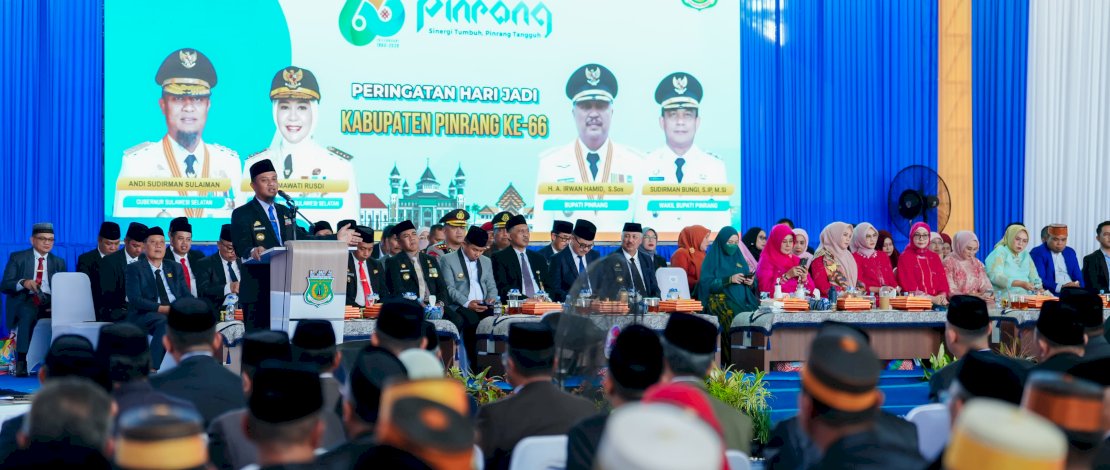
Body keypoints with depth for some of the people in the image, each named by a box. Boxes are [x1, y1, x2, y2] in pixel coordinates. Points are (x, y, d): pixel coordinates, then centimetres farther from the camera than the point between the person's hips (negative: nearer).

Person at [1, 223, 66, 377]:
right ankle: (21, 362, -36)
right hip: (25, 301, -2)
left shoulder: (59, 262, 19)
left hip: (50, 301, 2)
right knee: (27, 314, -39)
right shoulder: (17, 257, 10)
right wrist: (23, 283, -20)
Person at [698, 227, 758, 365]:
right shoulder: (712, 259, 7)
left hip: (742, 300, 5)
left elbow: (751, 284, 20)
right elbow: (706, 283, -6)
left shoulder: (739, 258, 22)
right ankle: (731, 363, -29)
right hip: (720, 300, -5)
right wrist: (729, 279, -14)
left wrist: (751, 282, -4)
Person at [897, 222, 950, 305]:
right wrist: (932, 299, -13)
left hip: (937, 303, 3)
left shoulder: (935, 257, 18)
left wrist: (942, 297, -10)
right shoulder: (905, 257, 4)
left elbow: (943, 282, 11)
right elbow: (909, 286, -5)